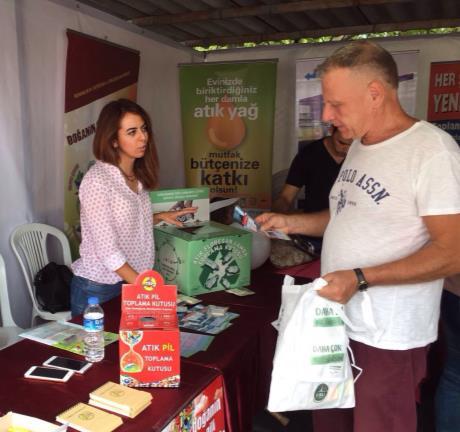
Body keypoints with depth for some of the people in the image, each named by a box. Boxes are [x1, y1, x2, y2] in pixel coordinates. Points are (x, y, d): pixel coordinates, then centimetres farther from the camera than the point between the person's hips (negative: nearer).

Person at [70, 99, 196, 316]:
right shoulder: (97, 180, -20)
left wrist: (160, 216, 5)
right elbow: (107, 249, -22)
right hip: (97, 288, -6)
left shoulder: (138, 176, 2)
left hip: (130, 282, 7)